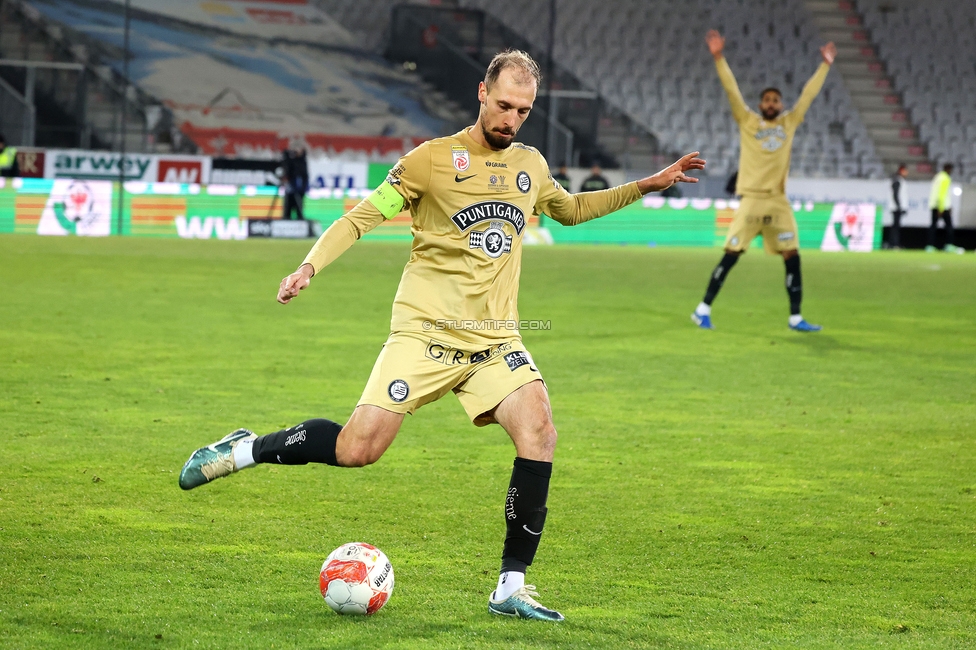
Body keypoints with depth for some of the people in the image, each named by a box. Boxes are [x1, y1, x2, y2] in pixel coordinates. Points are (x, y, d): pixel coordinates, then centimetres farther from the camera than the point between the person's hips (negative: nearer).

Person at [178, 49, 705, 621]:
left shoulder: (530, 166, 12)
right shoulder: (433, 160, -4)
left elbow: (570, 209, 34)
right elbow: (362, 217, -4)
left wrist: (647, 186, 27)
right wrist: (311, 265, -18)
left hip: (497, 340, 4)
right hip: (426, 333, -4)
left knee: (539, 434, -20)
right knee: (358, 449, -14)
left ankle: (511, 588, -12)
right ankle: (243, 451, 12)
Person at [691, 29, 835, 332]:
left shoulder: (789, 122, 11)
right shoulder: (747, 121, 3)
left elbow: (808, 94, 18)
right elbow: (731, 89, -4)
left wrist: (825, 65, 20)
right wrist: (718, 58, -11)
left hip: (779, 202, 4)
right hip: (752, 199, -4)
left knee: (792, 257, 0)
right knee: (731, 255, -4)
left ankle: (795, 318, 5)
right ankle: (703, 309, 4)